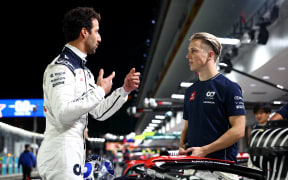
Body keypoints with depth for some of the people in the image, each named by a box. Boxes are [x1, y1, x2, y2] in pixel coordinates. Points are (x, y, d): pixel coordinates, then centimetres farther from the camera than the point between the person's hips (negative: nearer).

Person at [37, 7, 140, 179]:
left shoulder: (84, 71, 17)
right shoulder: (60, 68, -13)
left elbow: (99, 112, 19)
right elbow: (62, 114, -26)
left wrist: (124, 90, 10)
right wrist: (99, 91, -19)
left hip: (74, 155, 10)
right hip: (61, 155, -9)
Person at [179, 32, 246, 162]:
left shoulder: (229, 87, -5)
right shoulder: (190, 91, 17)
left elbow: (238, 130, -11)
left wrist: (204, 150, -15)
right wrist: (182, 147, 3)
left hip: (220, 160, -6)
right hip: (192, 161, 6)